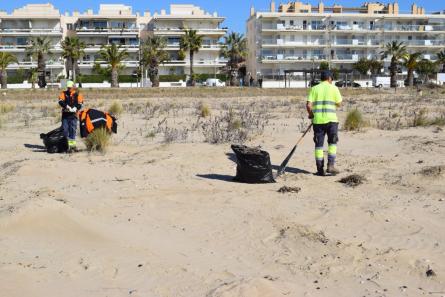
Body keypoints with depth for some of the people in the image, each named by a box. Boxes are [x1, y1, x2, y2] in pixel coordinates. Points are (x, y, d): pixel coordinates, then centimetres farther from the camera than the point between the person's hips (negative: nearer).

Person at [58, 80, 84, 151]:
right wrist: (66, 106, -27)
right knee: (65, 129, -1)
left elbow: (80, 104, -6)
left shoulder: (77, 95, 5)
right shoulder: (63, 94, 7)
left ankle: (72, 144, 7)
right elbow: (60, 101, -10)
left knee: (73, 130, 1)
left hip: (73, 115, 0)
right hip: (65, 114, 0)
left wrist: (75, 108, -25)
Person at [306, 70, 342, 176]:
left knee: (319, 144, 7)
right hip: (331, 119, -2)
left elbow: (308, 105, -2)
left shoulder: (314, 89, 6)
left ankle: (320, 169, 8)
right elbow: (339, 104, 4)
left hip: (318, 120, 2)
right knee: (332, 143, 9)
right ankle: (330, 165, -3)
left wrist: (311, 114, 15)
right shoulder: (333, 88, 3)